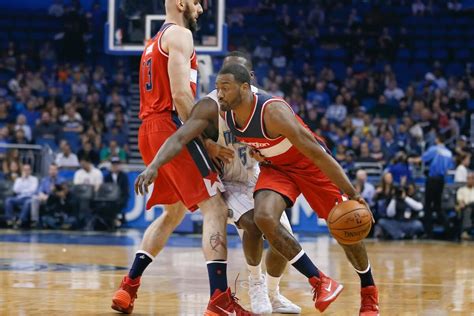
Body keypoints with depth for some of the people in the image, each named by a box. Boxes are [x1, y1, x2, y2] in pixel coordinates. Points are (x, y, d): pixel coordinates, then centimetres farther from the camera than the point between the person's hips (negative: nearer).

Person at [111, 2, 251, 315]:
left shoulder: (154, 42, 25)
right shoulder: (180, 34, -6)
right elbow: (180, 93, -18)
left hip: (150, 129, 10)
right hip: (171, 126, -10)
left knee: (174, 212, 23)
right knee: (215, 208, -13)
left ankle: (128, 287, 19)